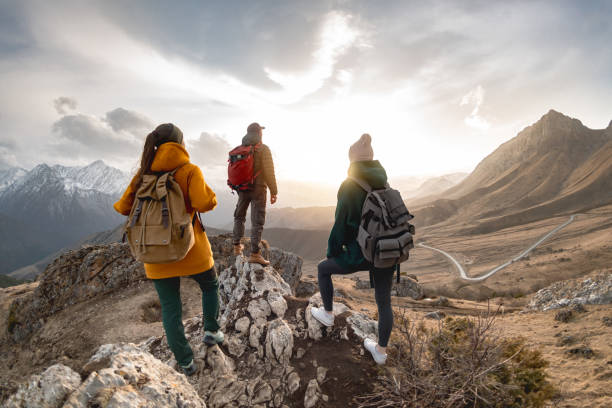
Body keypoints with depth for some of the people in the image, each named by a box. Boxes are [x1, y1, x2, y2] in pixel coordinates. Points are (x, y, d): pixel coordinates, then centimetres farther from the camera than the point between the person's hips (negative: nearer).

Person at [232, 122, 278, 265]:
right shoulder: (263, 149, -10)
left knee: (239, 217, 22)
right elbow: (269, 172, -15)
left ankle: (237, 246, 29)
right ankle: (254, 253, -4)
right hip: (258, 189, -6)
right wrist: (273, 191, -10)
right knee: (257, 221, -3)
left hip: (242, 188, 6)